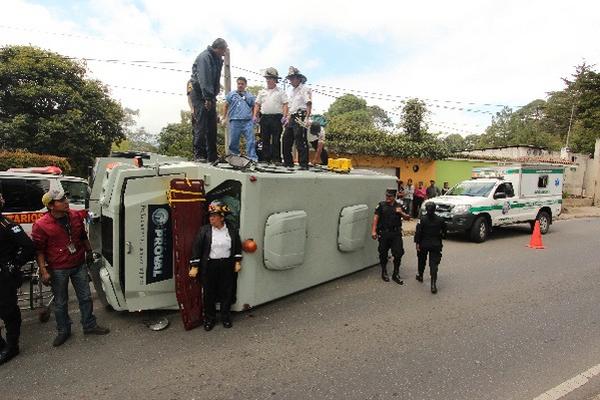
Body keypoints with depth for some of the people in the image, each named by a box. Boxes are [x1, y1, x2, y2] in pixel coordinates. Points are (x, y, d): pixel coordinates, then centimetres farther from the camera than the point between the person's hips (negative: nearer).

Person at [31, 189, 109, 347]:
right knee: (60, 303, 12)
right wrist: (43, 271, -14)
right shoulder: (41, 225, -14)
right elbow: (39, 250, -10)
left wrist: (89, 252, 22)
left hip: (79, 265, 4)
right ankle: (63, 331, 30)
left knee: (85, 297, 13)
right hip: (58, 270, -4)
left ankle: (89, 325, 29)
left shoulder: (76, 216, -1)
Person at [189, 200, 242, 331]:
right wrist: (194, 266, -9)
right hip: (209, 266, -1)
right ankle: (209, 319, 27)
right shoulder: (204, 230, -7)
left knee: (226, 292, 11)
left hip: (227, 266, 1)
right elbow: (196, 247, -7)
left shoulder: (232, 229, -2)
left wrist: (238, 262, 5)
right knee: (208, 293, 8)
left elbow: (238, 246, 8)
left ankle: (226, 317, 30)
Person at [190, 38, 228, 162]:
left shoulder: (218, 59, 14)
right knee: (202, 125, -12)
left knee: (212, 126, 6)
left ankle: (212, 155, 10)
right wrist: (208, 98, -28)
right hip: (200, 95, -8)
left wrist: (212, 97, 10)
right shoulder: (205, 57, -13)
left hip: (210, 96, 8)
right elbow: (204, 79, -23)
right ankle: (199, 154, -9)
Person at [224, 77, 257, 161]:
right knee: (233, 141, 2)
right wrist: (224, 118, 4)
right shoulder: (231, 94, 13)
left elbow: (254, 107, 17)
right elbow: (226, 106, 12)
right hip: (235, 121, 0)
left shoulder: (250, 96, 16)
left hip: (248, 121, 0)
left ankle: (252, 158, -6)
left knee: (251, 141, -7)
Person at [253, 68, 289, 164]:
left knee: (276, 140, -5)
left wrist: (284, 116, -14)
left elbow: (285, 105, -1)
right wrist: (255, 115, 4)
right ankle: (266, 159, 9)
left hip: (277, 117, -4)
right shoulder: (262, 92, 19)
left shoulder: (280, 92, 8)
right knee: (265, 139, 4)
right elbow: (257, 104, 17)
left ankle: (276, 159, -2)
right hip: (264, 117, 4)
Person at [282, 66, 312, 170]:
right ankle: (288, 162, 19)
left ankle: (304, 164, -7)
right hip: (292, 118, 9)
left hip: (300, 118, -9)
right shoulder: (293, 91, 23)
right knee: (286, 140, 9)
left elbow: (309, 104, -14)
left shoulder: (305, 89, -4)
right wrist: (288, 119, 20)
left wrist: (306, 118, -24)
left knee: (300, 142, -11)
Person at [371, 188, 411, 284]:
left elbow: (408, 218, 10)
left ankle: (396, 274, 15)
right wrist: (373, 231, -17)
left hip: (396, 234, 2)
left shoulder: (399, 206, 9)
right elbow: (376, 218, -8)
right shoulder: (381, 205, 0)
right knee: (383, 254, 9)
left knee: (398, 253, 0)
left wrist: (401, 213, -11)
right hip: (384, 234, -2)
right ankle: (384, 273, 28)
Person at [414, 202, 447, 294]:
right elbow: (444, 232, 7)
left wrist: (417, 243, -6)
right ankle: (433, 284, -12)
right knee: (434, 264, -3)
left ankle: (420, 275, 41)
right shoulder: (440, 220, -3)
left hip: (424, 244, 0)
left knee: (421, 261, 22)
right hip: (436, 245, 1)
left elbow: (418, 232, -12)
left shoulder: (422, 219, -11)